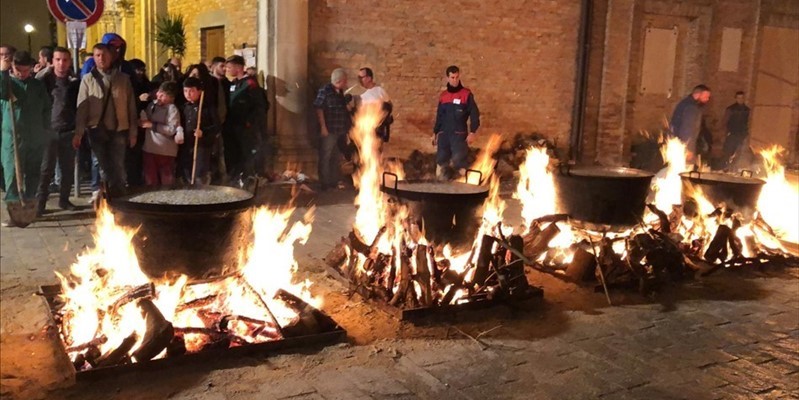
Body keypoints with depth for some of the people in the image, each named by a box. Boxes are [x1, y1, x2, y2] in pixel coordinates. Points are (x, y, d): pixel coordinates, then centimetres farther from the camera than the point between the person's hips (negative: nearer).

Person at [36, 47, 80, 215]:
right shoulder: (44, 80, 0)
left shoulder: (75, 82, 8)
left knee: (68, 168, 8)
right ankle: (40, 202, 5)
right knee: (46, 169, -1)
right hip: (49, 130, -2)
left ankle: (64, 199, 20)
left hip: (69, 131, 3)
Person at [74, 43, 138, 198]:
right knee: (103, 166, 7)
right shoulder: (88, 79, 2)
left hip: (119, 130, 0)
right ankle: (105, 194, 19)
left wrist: (133, 132, 1)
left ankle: (119, 195, 11)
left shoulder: (123, 78, 4)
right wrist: (78, 133, -9)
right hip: (97, 130, 0)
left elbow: (131, 106, 4)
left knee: (117, 166, 1)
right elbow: (81, 107, -2)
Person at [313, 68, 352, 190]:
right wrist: (323, 127, -20)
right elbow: (319, 109, -17)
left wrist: (348, 106, 6)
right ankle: (325, 182, 9)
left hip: (340, 130, 8)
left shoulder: (340, 92, 11)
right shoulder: (324, 90, -13)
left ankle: (335, 180, 25)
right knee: (325, 157, 1)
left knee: (337, 157, 15)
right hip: (329, 130, -8)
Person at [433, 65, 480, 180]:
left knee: (458, 160, -15)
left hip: (459, 134, -4)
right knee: (441, 161, 5)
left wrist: (472, 132, -9)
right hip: (443, 134, 4)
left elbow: (474, 114, -2)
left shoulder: (466, 94, -1)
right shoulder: (443, 96, 11)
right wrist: (435, 132, 17)